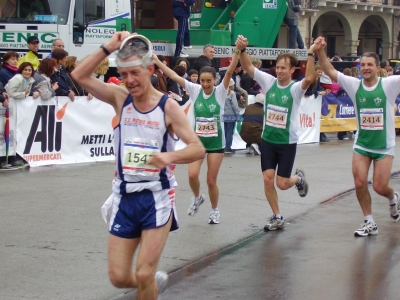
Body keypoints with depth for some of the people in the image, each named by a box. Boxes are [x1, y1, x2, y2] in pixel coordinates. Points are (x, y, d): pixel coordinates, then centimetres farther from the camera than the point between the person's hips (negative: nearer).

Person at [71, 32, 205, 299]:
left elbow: (198, 149, -12)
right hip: (125, 196, 4)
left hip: (156, 198, -3)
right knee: (119, 278, 4)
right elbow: (80, 76, -4)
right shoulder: (120, 98, 1)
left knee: (144, 275, -9)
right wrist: (109, 48, -11)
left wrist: (170, 156, -31)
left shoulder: (168, 106, -8)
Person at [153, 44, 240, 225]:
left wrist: (238, 52, -35)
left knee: (211, 180, 4)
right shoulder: (195, 90, -3)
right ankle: (197, 198, 18)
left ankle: (214, 210, 28)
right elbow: (174, 76, -8)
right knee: (192, 175, -14)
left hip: (216, 141, -2)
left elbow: (230, 71, -21)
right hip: (197, 140, 2)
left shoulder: (220, 91, -8)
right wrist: (156, 61, -15)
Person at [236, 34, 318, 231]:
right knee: (268, 179, -1)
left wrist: (311, 54, -41)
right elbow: (248, 68, -9)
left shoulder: (296, 88, -12)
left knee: (282, 183, 0)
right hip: (268, 140, 4)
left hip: (287, 142, -3)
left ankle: (298, 178, 36)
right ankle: (277, 217, 14)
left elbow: (309, 78, -34)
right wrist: (242, 50, -25)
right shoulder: (269, 82, -2)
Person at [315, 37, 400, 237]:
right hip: (361, 144, 3)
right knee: (360, 183, -5)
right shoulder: (354, 85, -4)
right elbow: (330, 71, -7)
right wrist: (320, 51, -20)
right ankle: (369, 223, 12)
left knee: (380, 187, -2)